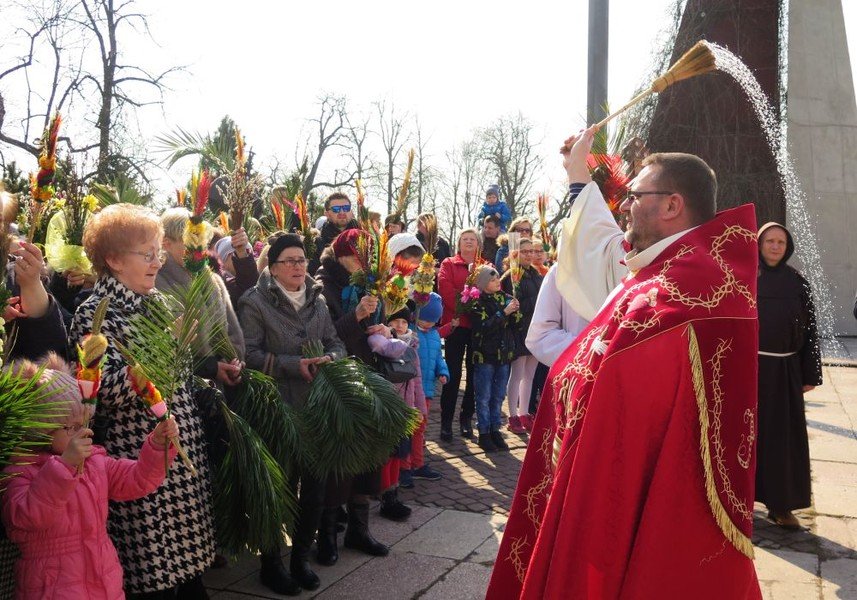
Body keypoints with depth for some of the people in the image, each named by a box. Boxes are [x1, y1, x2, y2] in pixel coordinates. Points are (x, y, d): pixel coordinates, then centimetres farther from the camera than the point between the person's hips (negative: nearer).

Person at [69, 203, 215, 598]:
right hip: (139, 455, -7)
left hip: (184, 446, 7)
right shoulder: (95, 314, -11)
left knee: (186, 549, 16)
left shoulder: (156, 301, 11)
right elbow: (106, 389, -22)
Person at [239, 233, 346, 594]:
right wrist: (294, 365, -21)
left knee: (315, 484, 9)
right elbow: (249, 355, -14)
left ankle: (301, 556, 28)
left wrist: (329, 358, -8)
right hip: (277, 408, -5)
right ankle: (271, 562, 22)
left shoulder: (317, 300, 12)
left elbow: (336, 344, 14)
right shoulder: (255, 302, -6)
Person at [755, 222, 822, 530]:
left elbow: (809, 329, 5)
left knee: (784, 435, 4)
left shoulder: (797, 283, 4)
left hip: (785, 370, 2)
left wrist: (810, 374, 1)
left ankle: (780, 504, 14)